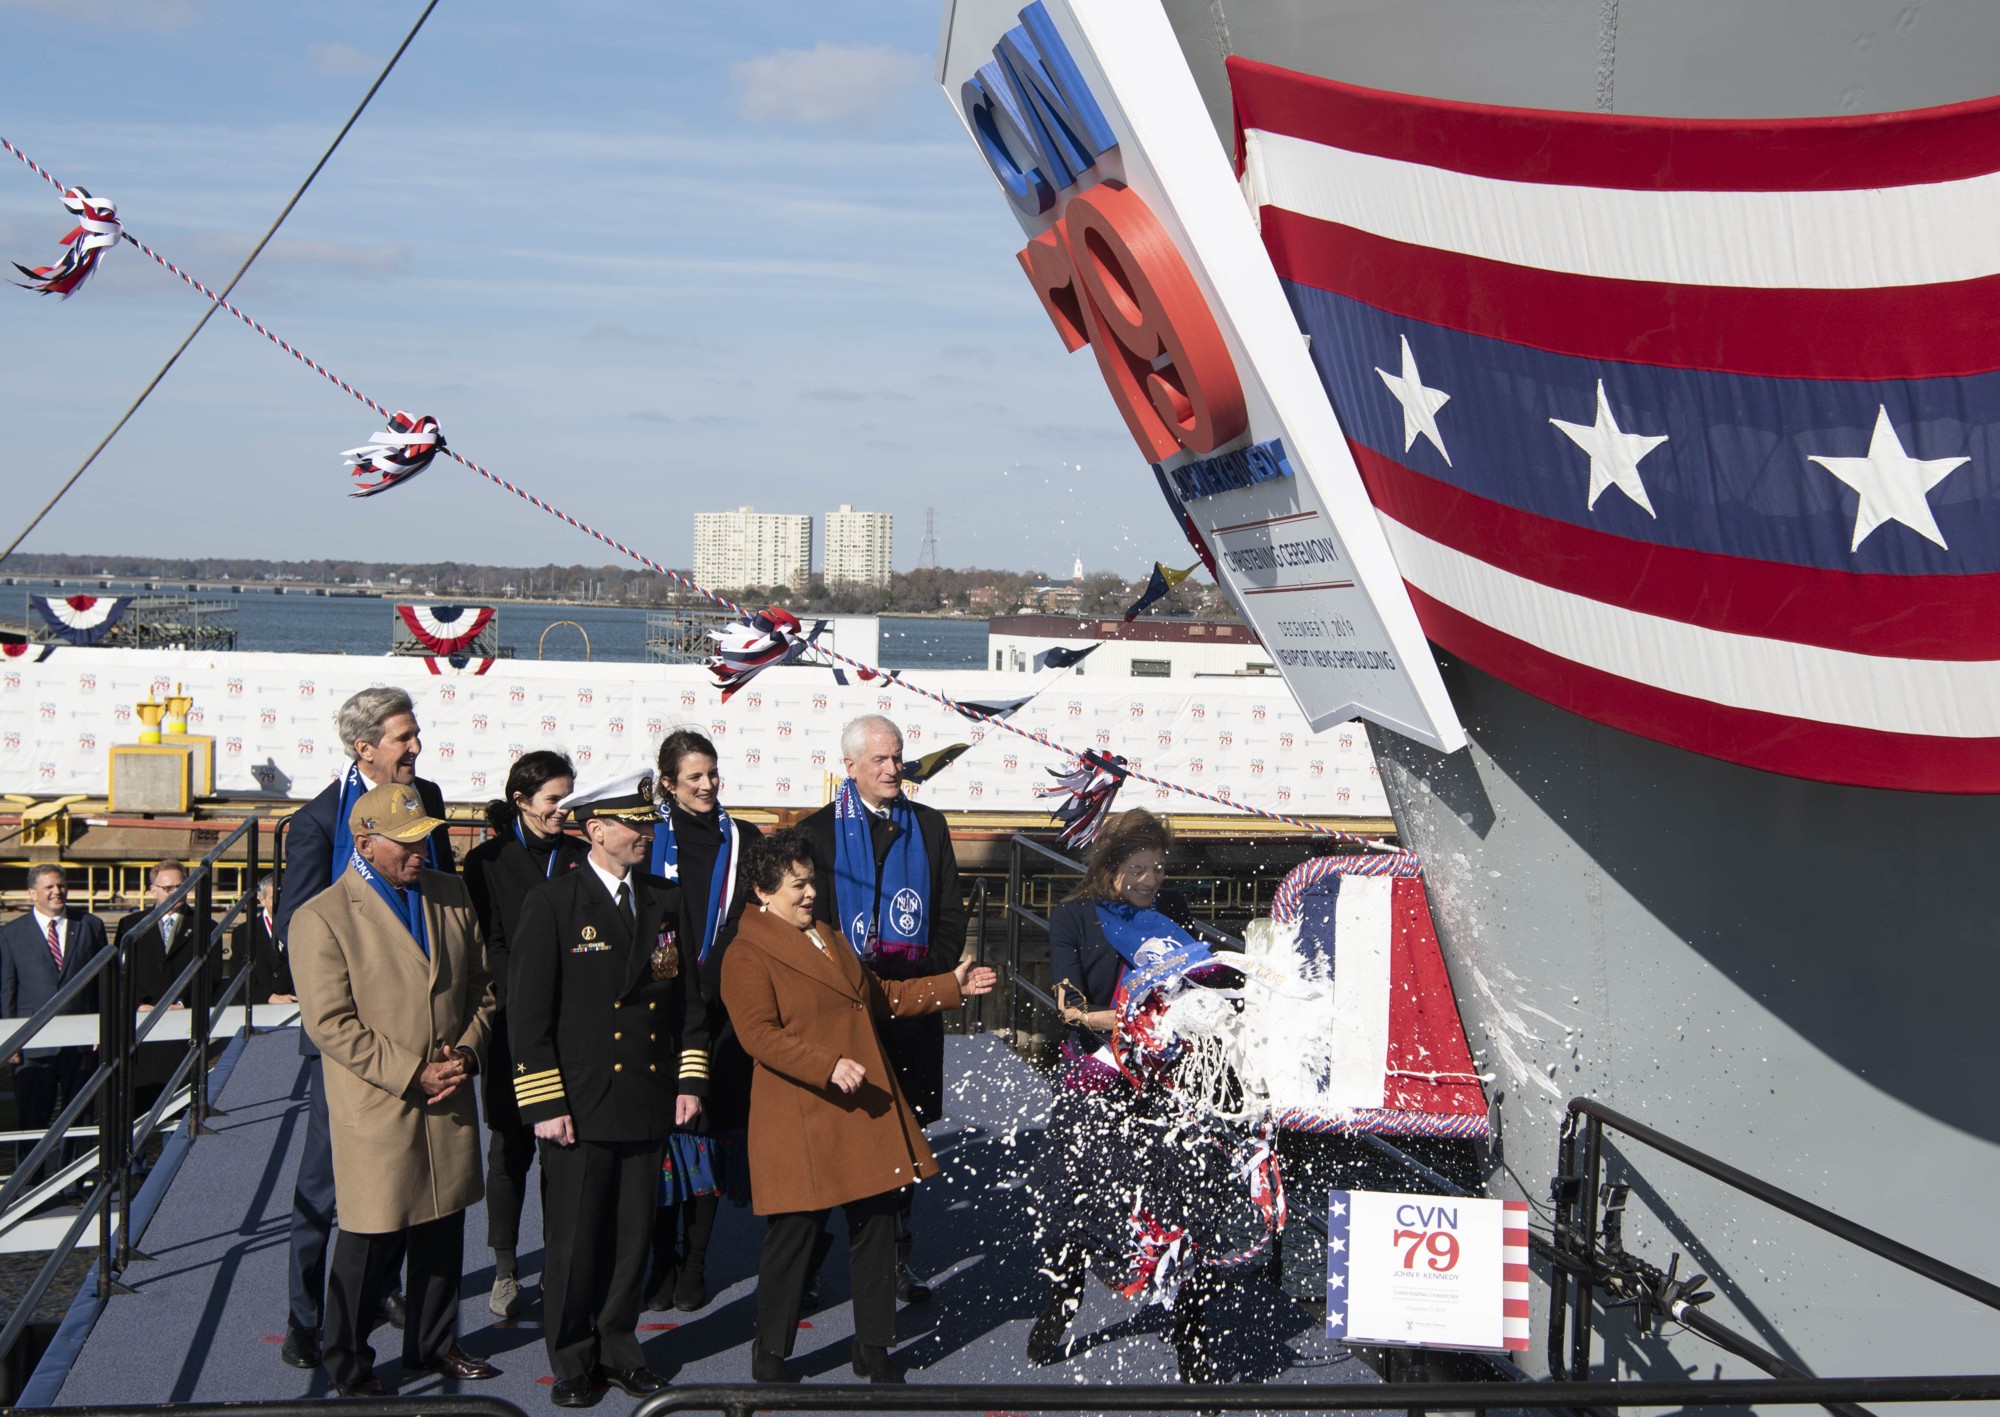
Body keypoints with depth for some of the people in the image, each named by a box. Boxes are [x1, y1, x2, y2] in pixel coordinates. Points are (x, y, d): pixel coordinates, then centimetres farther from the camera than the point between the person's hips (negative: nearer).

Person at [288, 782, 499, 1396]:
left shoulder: (452, 896, 7)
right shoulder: (322, 918, -11)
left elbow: (481, 986, 13)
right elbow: (330, 1023, -15)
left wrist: (466, 1052, -4)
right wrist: (412, 1074, -17)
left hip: (450, 1102, 5)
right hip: (375, 1111, -5)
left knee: (443, 1232, 16)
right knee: (371, 1243, 3)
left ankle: (433, 1343, 34)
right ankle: (348, 1364, 21)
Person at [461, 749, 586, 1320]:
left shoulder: (580, 857, 9)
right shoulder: (488, 861, 1)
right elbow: (489, 948, -4)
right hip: (513, 1024, -2)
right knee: (511, 1146, 3)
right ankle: (505, 1270, 13)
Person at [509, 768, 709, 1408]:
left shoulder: (666, 901, 10)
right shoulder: (552, 904, -6)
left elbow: (689, 999, 15)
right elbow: (527, 1012, -8)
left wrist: (690, 1079, 6)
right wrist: (544, 1104, -12)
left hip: (648, 1107, 4)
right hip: (578, 1111, -4)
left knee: (633, 1239, 11)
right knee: (573, 1242, 3)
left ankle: (619, 1349, 25)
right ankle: (572, 1361, 18)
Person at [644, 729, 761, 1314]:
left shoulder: (744, 841, 7)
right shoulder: (651, 841, 4)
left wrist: (711, 989, -3)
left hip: (722, 1013, 1)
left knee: (709, 1133, 2)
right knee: (661, 1135, -1)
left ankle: (693, 1267, 11)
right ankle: (662, 1264, 9)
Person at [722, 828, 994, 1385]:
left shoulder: (830, 938, 20)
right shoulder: (747, 956, -9)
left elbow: (878, 996, 28)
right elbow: (758, 1035, -19)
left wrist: (951, 986, 22)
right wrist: (828, 1065, -29)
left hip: (867, 1111, 8)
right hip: (801, 1120, -8)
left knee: (877, 1222, 9)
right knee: (795, 1234, -2)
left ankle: (873, 1349, 20)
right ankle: (771, 1356, 14)